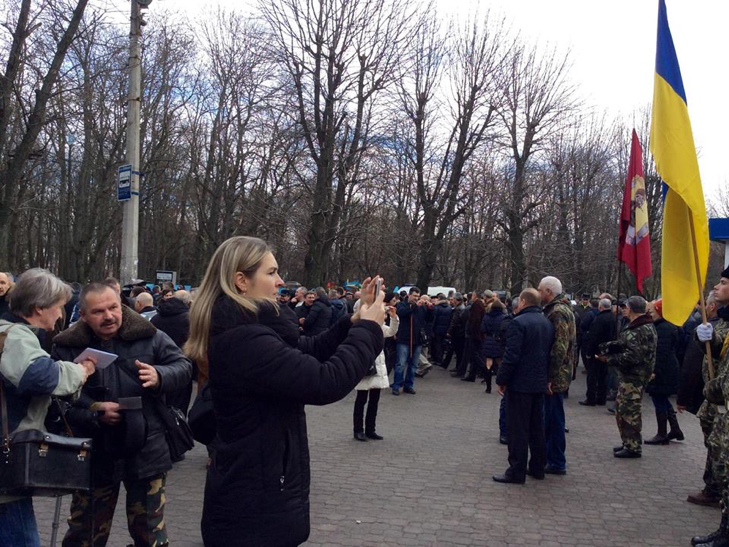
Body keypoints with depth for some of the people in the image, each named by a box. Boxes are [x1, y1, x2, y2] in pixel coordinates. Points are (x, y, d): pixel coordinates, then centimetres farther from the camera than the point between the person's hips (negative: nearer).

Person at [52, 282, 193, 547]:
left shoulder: (149, 336, -3)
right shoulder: (67, 347, -4)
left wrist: (160, 376, -20)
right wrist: (94, 412, -19)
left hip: (146, 451, 0)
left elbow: (184, 366, 0)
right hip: (94, 453, 0)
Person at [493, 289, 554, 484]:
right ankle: (537, 467, 24)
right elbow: (550, 352, 13)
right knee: (537, 427, 16)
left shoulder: (518, 323, -16)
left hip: (520, 384, -8)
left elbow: (511, 356, -21)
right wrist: (545, 376, 19)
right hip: (540, 383, 8)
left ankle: (517, 471, 1)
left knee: (518, 428, -2)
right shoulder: (547, 323, 9)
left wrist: (501, 380, -13)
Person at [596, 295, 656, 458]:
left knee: (630, 411, -3)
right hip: (629, 375, 11)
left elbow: (631, 356, -26)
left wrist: (609, 359, -17)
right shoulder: (644, 326, 15)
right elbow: (624, 345, 14)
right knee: (621, 408, 18)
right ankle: (628, 443, 28)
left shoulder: (641, 330, -20)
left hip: (634, 377, -11)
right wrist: (607, 347, 1)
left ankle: (633, 447, 6)